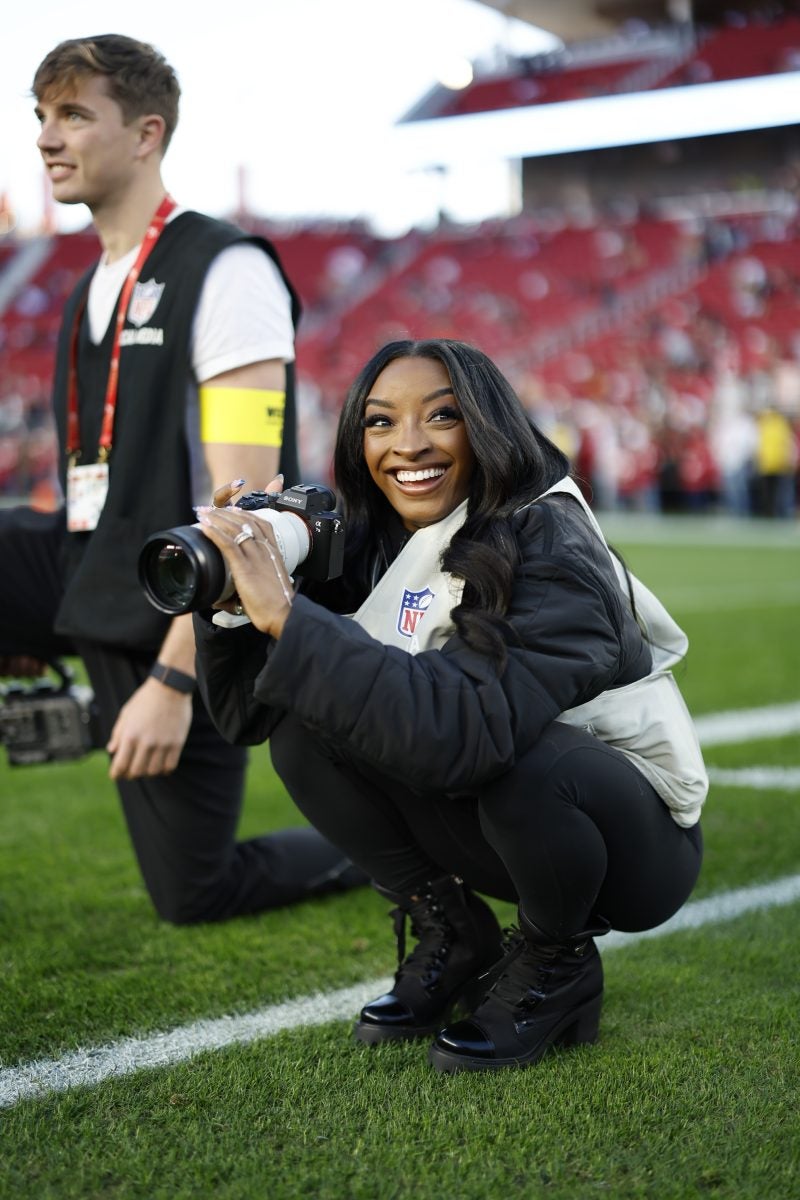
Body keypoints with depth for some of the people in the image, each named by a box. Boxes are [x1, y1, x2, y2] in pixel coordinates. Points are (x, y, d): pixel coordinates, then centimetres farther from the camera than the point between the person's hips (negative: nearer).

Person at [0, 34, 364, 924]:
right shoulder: (92, 290, 13)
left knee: (193, 894, 2)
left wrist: (174, 678, -23)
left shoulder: (223, 271, -13)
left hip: (176, 615, -7)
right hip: (89, 575, 7)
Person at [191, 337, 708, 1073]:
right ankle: (453, 938, 4)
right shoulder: (369, 549, -6)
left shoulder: (552, 550, -26)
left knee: (525, 762, -37)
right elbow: (248, 714, -8)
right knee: (304, 727, -14)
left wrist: (288, 617, -43)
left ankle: (559, 965, -6)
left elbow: (466, 731, -42)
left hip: (635, 839, -5)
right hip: (482, 818, 5)